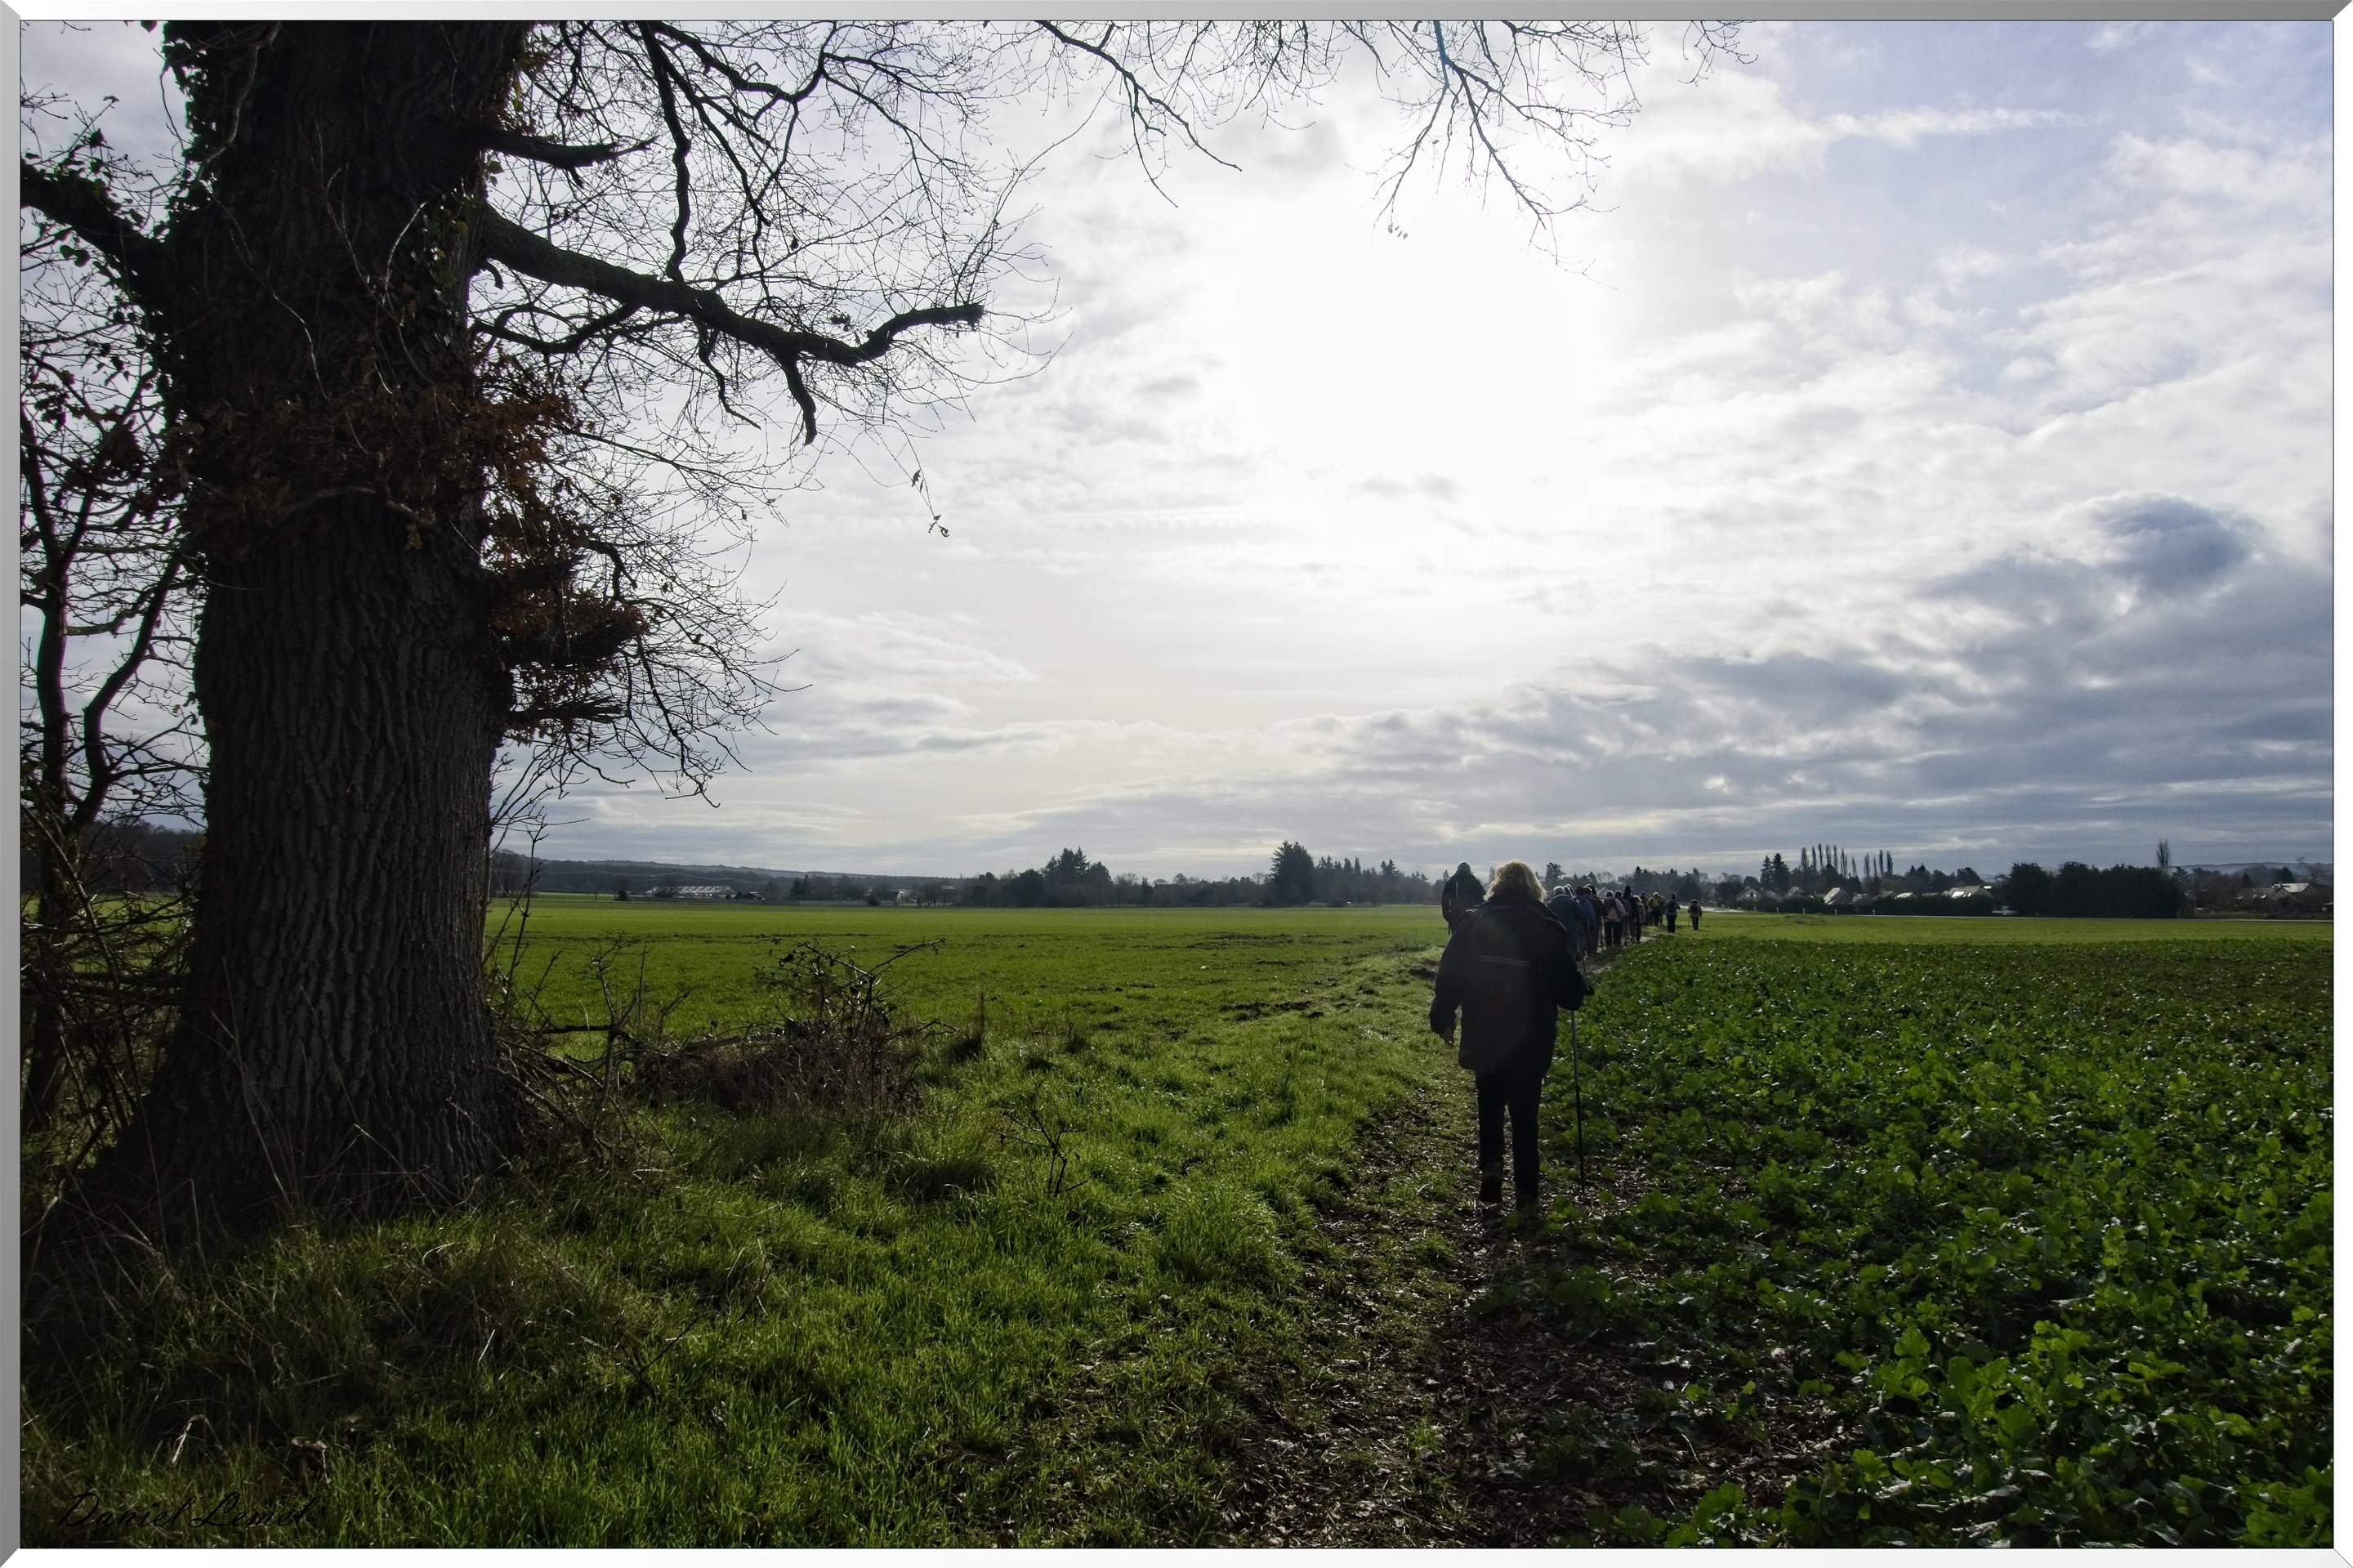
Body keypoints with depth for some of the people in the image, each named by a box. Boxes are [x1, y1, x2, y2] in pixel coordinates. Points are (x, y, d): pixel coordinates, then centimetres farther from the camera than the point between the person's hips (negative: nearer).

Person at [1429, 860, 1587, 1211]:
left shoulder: (1472, 922, -3)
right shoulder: (1546, 927, -5)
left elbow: (1449, 976, -3)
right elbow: (1572, 991, -2)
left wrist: (1442, 1020, 8)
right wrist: (1575, 997, 21)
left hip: (1483, 1037, 1)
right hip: (1531, 1041, 0)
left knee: (1490, 1104, 20)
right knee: (1524, 1115, 11)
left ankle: (1490, 1164, 0)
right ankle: (1526, 1192, 13)